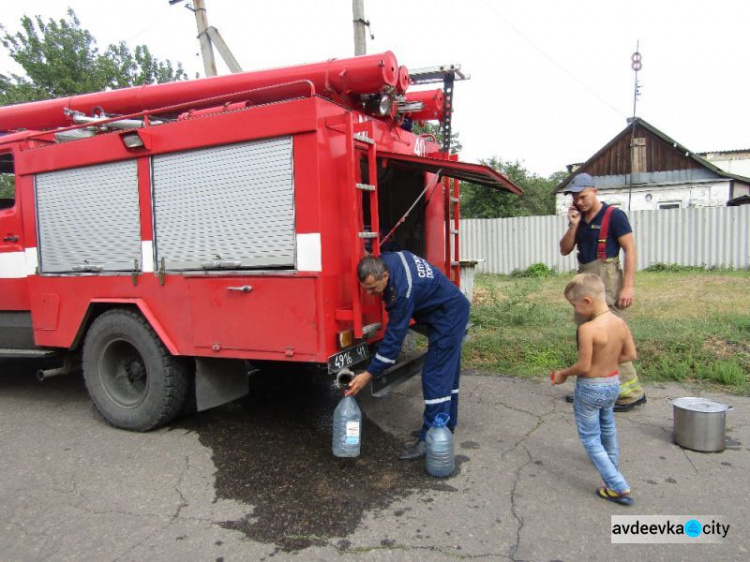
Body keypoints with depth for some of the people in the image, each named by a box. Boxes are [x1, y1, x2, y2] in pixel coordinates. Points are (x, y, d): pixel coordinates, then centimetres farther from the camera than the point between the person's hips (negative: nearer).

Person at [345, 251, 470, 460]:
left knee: (435, 376, -10)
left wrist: (369, 375, -25)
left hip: (448, 316, -10)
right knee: (447, 372, 18)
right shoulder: (385, 261, -12)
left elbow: (394, 338, -29)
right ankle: (446, 424, 31)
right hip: (451, 312, 10)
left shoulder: (402, 291, -34)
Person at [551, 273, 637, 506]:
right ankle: (611, 462, 56)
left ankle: (619, 488, 6)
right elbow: (630, 354, 3)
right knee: (607, 428, 32)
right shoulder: (620, 323, -6)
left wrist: (563, 374, -7)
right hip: (613, 383, 8)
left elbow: (583, 366, -24)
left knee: (591, 439, 8)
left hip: (590, 388, -8)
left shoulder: (587, 329, -28)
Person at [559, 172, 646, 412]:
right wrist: (573, 225, -3)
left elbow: (630, 250, -11)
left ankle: (632, 392, -1)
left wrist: (628, 286, -18)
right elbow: (564, 250, 12)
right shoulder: (579, 219, 14)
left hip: (606, 282, -8)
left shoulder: (613, 215, -7)